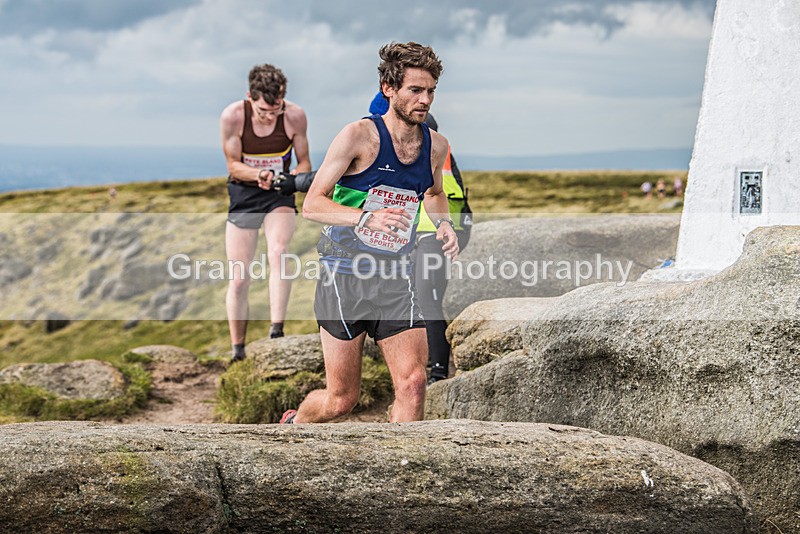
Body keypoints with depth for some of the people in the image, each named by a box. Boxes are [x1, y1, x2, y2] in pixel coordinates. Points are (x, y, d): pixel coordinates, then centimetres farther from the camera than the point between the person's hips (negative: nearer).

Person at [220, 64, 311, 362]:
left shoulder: (295, 116, -15)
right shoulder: (232, 116, -17)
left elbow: (304, 163, -2)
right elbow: (233, 164, -9)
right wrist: (259, 174, -29)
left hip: (279, 196, 0)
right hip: (243, 196, 1)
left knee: (278, 252, -31)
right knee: (238, 279, 0)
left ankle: (276, 331, -33)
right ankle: (237, 351, 15)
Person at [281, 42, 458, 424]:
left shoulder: (436, 146, 6)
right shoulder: (359, 136, -11)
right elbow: (312, 205, -13)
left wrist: (444, 224, 7)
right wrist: (366, 217, -30)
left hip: (396, 278, 4)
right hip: (345, 275, -4)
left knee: (413, 383, -12)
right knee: (342, 399, 4)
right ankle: (293, 424, 36)